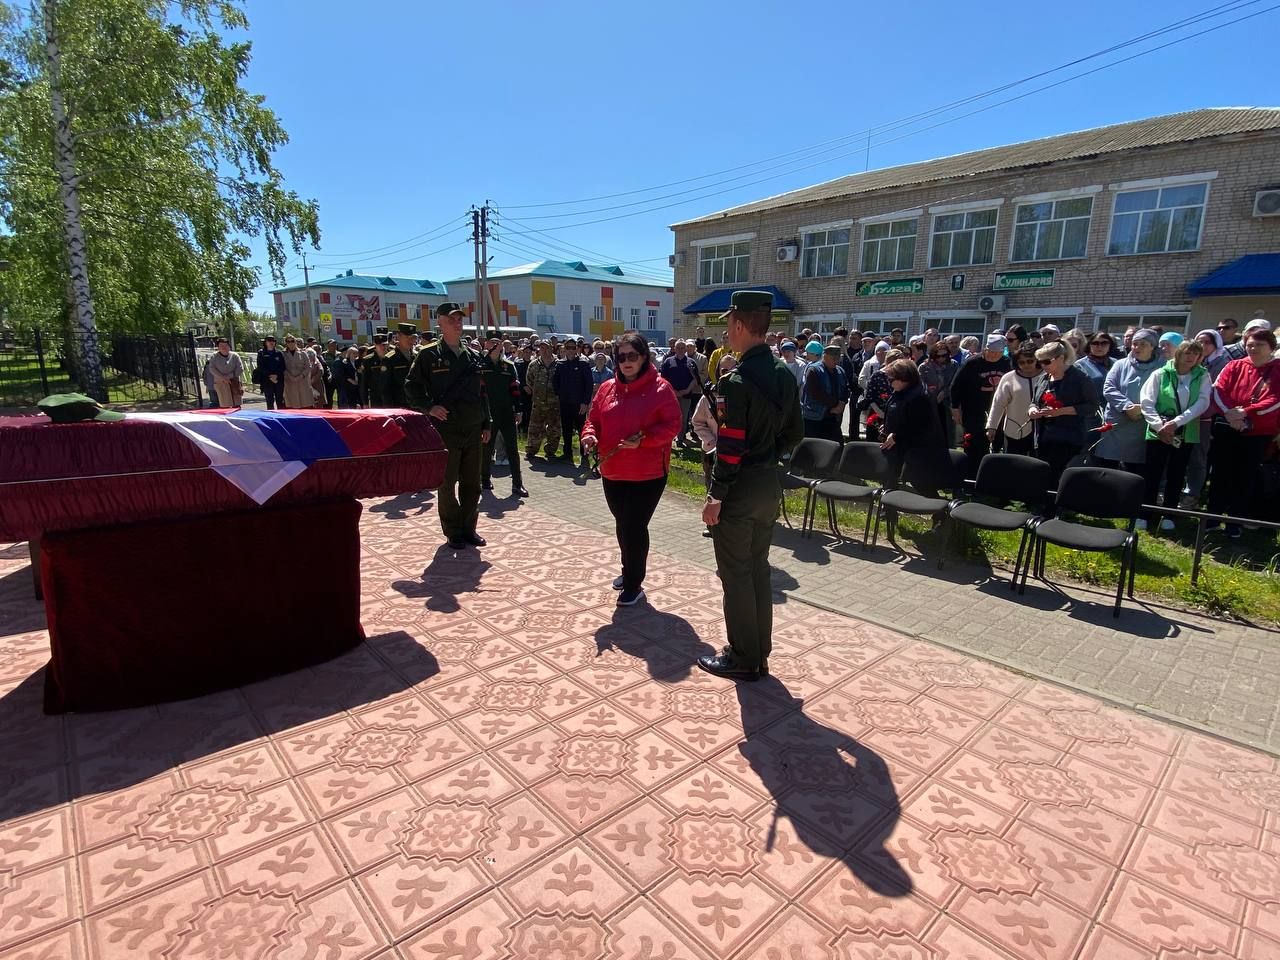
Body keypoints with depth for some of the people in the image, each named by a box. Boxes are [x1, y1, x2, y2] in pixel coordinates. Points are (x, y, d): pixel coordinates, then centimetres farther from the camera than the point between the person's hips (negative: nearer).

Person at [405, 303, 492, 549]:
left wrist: (486, 424, 11)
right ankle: (453, 533, 15)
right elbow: (411, 387, -1)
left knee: (472, 484, 10)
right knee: (447, 485, 4)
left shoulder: (472, 356, 12)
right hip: (445, 431, -4)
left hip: (473, 432, 5)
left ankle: (469, 529, 22)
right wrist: (429, 407, -15)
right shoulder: (429, 355, -2)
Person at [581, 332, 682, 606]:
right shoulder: (607, 388, 7)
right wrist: (589, 434, -10)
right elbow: (594, 419, 12)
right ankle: (630, 571, 40)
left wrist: (643, 440, -24)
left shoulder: (660, 388, -8)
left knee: (634, 526, -3)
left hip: (648, 472, -5)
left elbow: (672, 424, -11)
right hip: (612, 471, 6)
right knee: (622, 524, 18)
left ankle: (633, 584, 12)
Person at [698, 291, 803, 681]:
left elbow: (731, 445, -22)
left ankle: (743, 659, 17)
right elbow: (794, 433, 12)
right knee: (759, 568, 17)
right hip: (770, 484, 9)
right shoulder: (785, 374, 7)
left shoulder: (737, 380, -19)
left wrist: (715, 495, -15)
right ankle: (760, 653, 29)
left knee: (736, 575, 4)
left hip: (740, 488, -8)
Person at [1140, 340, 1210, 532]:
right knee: (1152, 473, -1)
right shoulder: (1160, 374, -2)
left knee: (1176, 475, 9)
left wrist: (1176, 422, -19)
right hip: (1158, 433, -2)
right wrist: (1159, 425, -18)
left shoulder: (1202, 376, 4)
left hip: (1186, 434, 2)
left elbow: (1202, 403, -7)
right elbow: (1147, 403, -7)